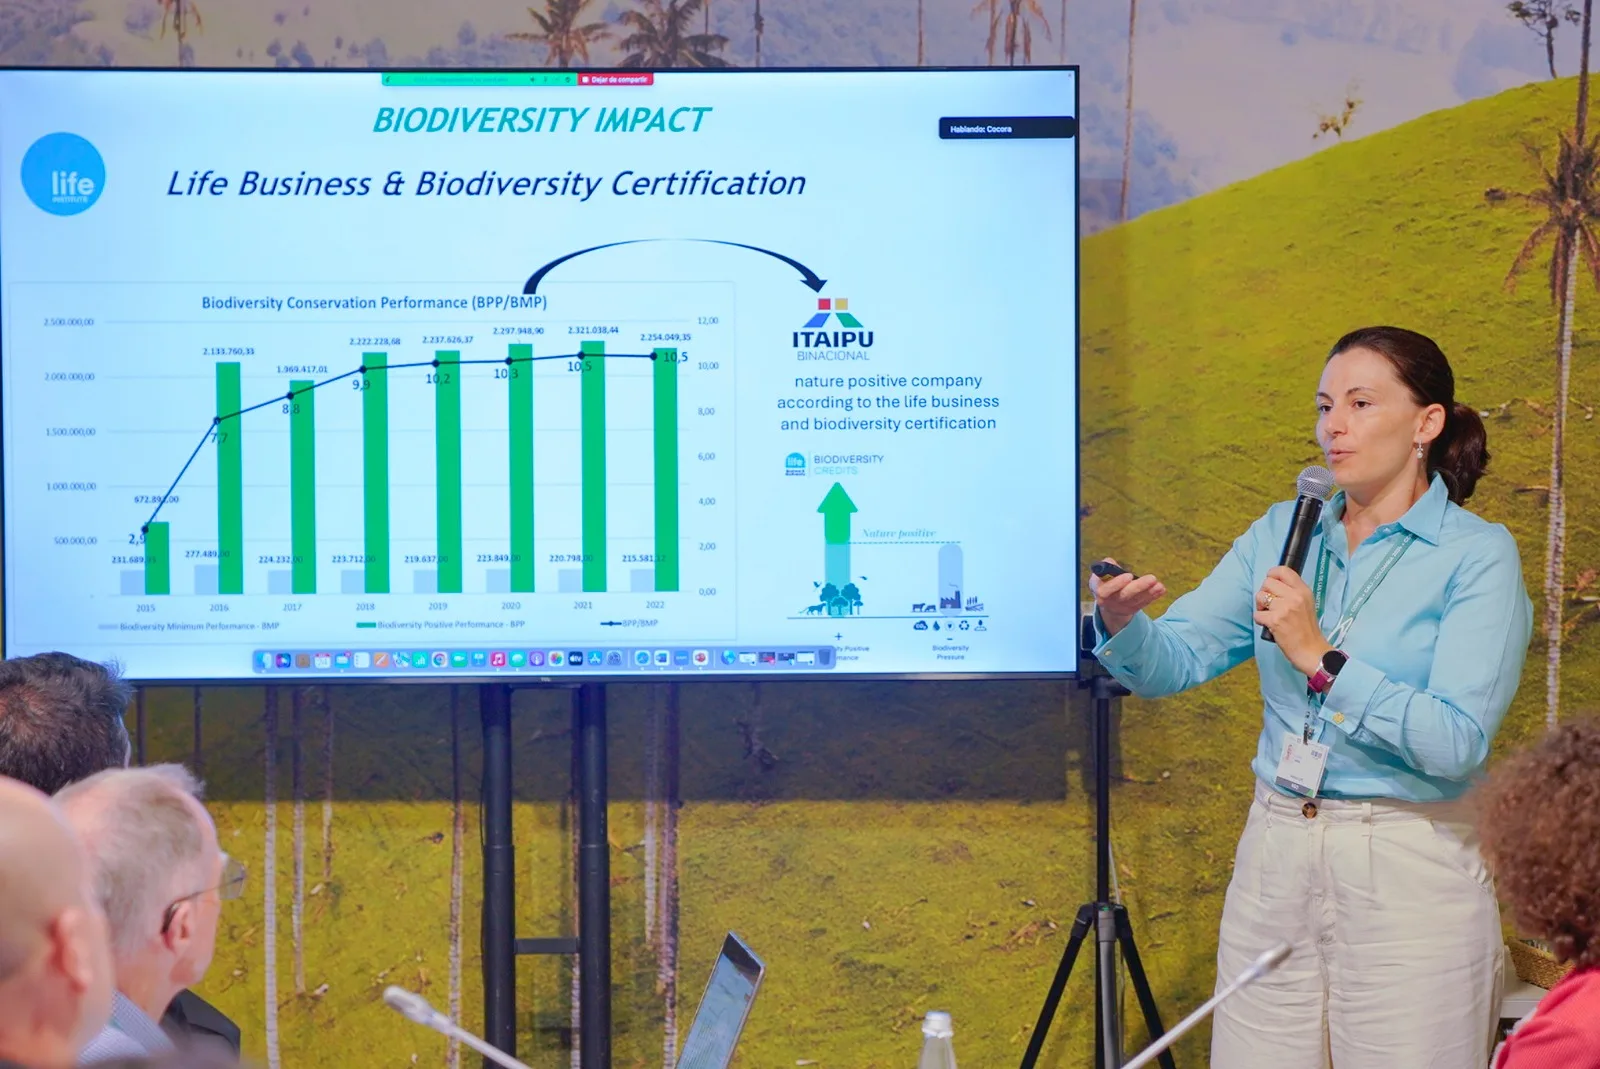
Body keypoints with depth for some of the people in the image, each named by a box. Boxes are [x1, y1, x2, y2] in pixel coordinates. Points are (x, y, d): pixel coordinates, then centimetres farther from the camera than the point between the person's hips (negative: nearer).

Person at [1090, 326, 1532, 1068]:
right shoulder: (1282, 533, 10)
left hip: (1409, 876, -5)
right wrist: (1124, 624, -19)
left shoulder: (1478, 556, -7)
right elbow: (1175, 662, 3)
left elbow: (1457, 742, -18)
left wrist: (1321, 658, -22)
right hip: (1274, 858, 5)